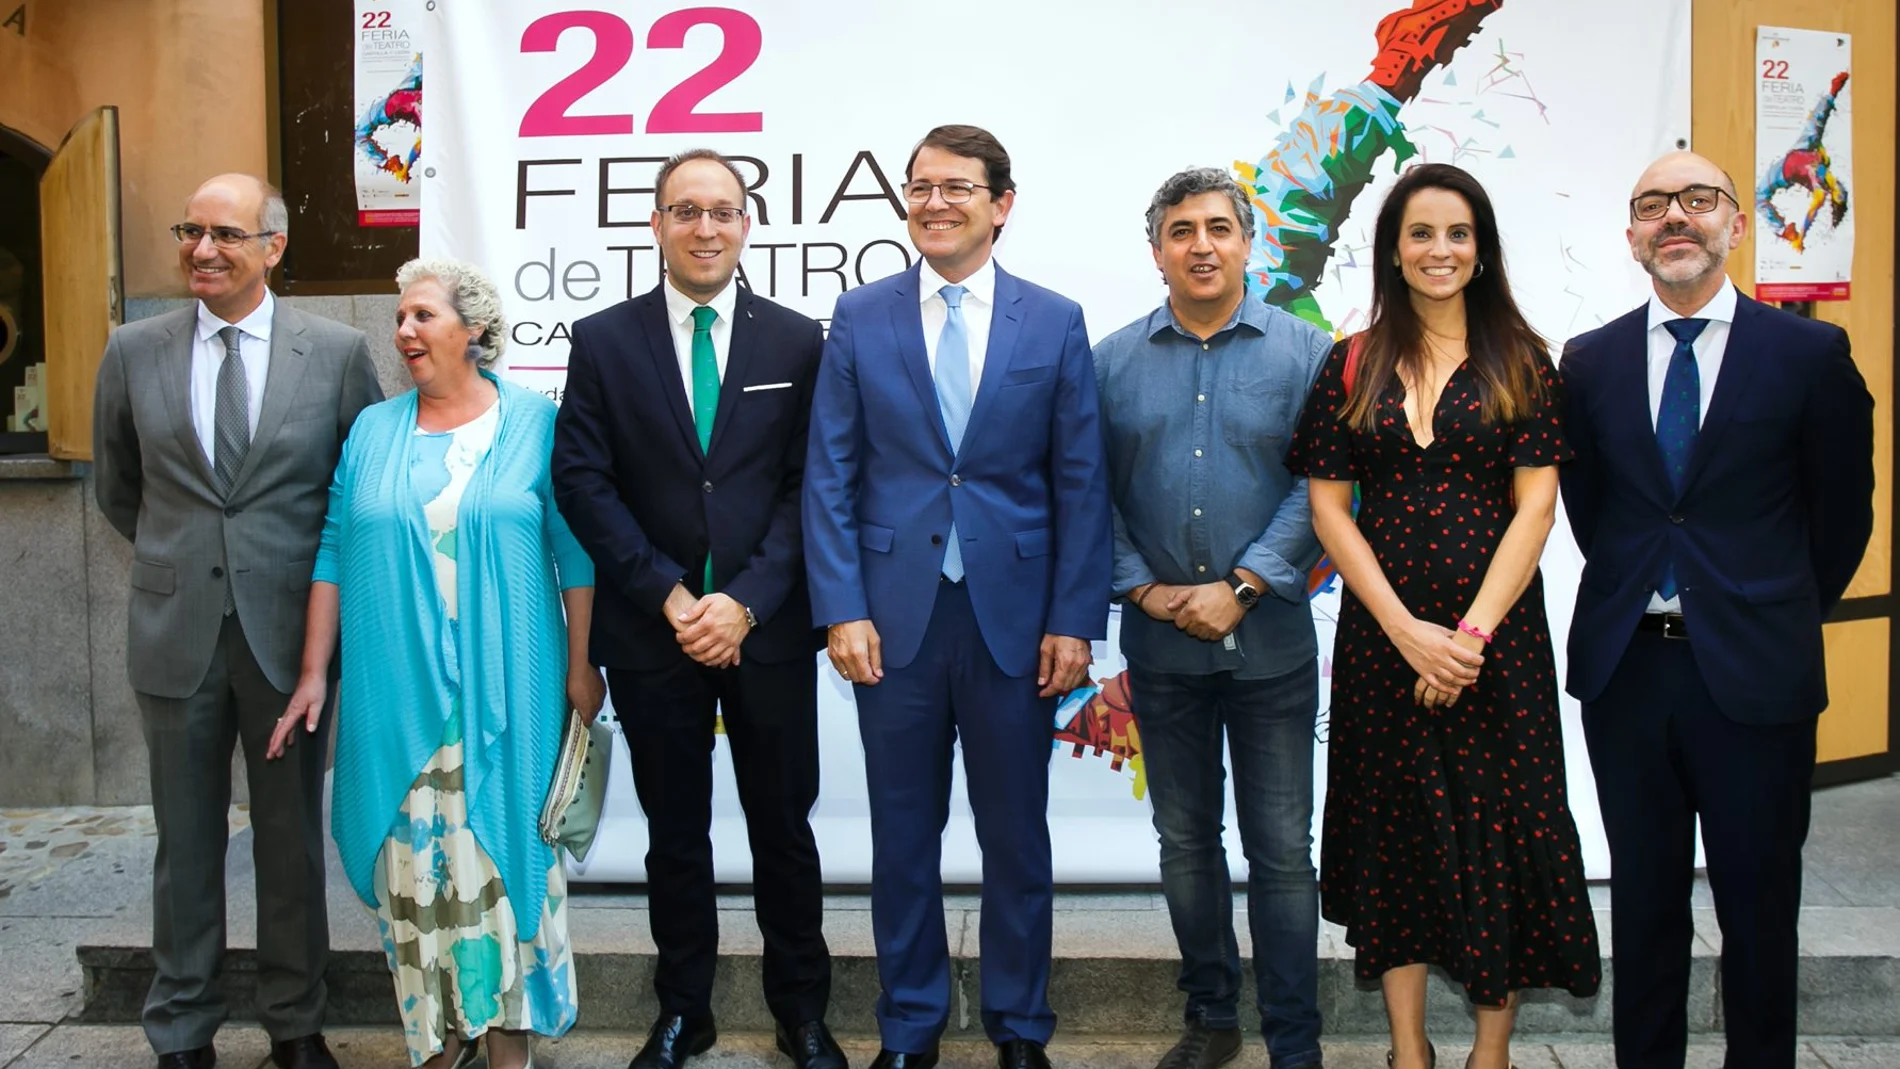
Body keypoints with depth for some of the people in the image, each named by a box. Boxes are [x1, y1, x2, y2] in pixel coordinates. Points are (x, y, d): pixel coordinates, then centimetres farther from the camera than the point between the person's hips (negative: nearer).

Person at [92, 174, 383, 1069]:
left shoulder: (337, 352, -3)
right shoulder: (133, 351, 2)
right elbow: (116, 489, 15)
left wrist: (323, 576, 7)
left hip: (289, 627, -1)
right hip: (176, 630, 1)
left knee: (292, 836, 10)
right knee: (185, 840, 11)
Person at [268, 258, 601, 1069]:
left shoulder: (532, 421, 1)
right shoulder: (373, 431, 8)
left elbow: (574, 550, 0)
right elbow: (336, 552, 7)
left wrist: (582, 665, -3)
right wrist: (314, 673, 3)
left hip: (502, 690, -2)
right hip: (397, 690, 2)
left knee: (502, 842, 2)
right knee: (414, 852, 5)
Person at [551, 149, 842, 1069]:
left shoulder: (797, 342, 2)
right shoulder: (604, 340, 2)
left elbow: (810, 487, -2)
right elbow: (581, 482, -3)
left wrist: (746, 603, -13)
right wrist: (671, 597, -11)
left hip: (769, 630, 0)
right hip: (652, 633, 0)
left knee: (784, 829, 11)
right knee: (675, 836, 12)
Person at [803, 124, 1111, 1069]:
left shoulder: (1055, 323, 2)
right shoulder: (858, 318, 3)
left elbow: (1080, 484, 1)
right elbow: (830, 477, 1)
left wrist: (1075, 621, -5)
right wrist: (842, 610, -7)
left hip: (1014, 619, 0)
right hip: (896, 616, 0)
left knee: (1016, 834, 11)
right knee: (903, 837, 10)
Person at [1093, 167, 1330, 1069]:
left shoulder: (1304, 353, -1)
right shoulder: (1113, 361, 4)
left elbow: (1318, 487, -7)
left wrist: (1241, 588, -14)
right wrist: (1142, 589, -9)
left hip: (1271, 643, -2)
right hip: (1159, 645, 2)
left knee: (1282, 850, 3)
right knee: (1185, 841, 13)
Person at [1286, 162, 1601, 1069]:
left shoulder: (1520, 363, 2)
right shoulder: (1353, 365, 4)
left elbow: (1534, 504, -4)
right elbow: (1327, 508, -1)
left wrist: (1473, 632, -14)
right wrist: (1406, 630, -10)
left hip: (1498, 630, -1)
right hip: (1381, 635, 1)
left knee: (1501, 826, 3)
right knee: (1395, 828, 8)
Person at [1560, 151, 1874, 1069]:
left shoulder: (1810, 354, -2)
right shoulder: (1591, 360, 5)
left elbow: (1841, 514, 5)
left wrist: (1779, 618, 10)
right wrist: (1636, 595, 9)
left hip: (1753, 674, -2)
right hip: (1625, 665, 2)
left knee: (1759, 905, 9)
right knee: (1644, 898, 13)